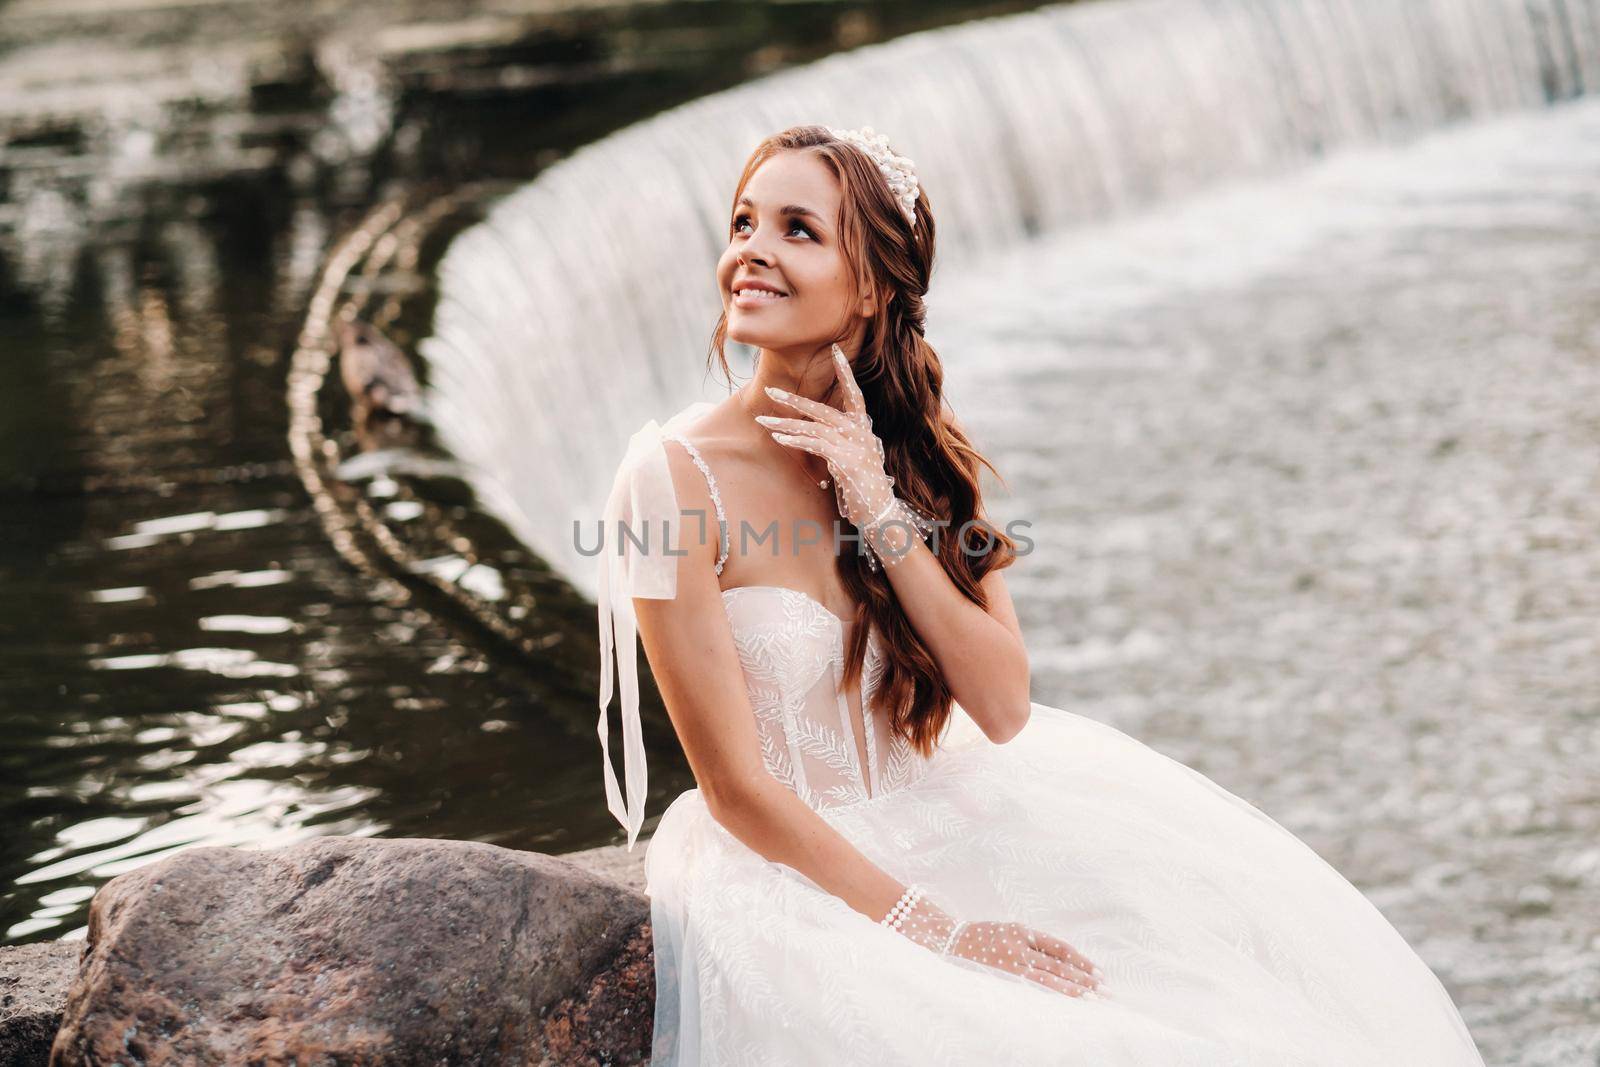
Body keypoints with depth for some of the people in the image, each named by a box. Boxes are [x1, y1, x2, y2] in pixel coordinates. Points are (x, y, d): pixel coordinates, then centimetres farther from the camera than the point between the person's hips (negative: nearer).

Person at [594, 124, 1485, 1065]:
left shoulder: (918, 450, -1)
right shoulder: (676, 476, -17)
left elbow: (1006, 709, -10)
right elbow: (738, 790, -16)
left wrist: (878, 506, -18)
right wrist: (939, 932, -18)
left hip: (929, 828, 5)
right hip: (782, 875, -5)